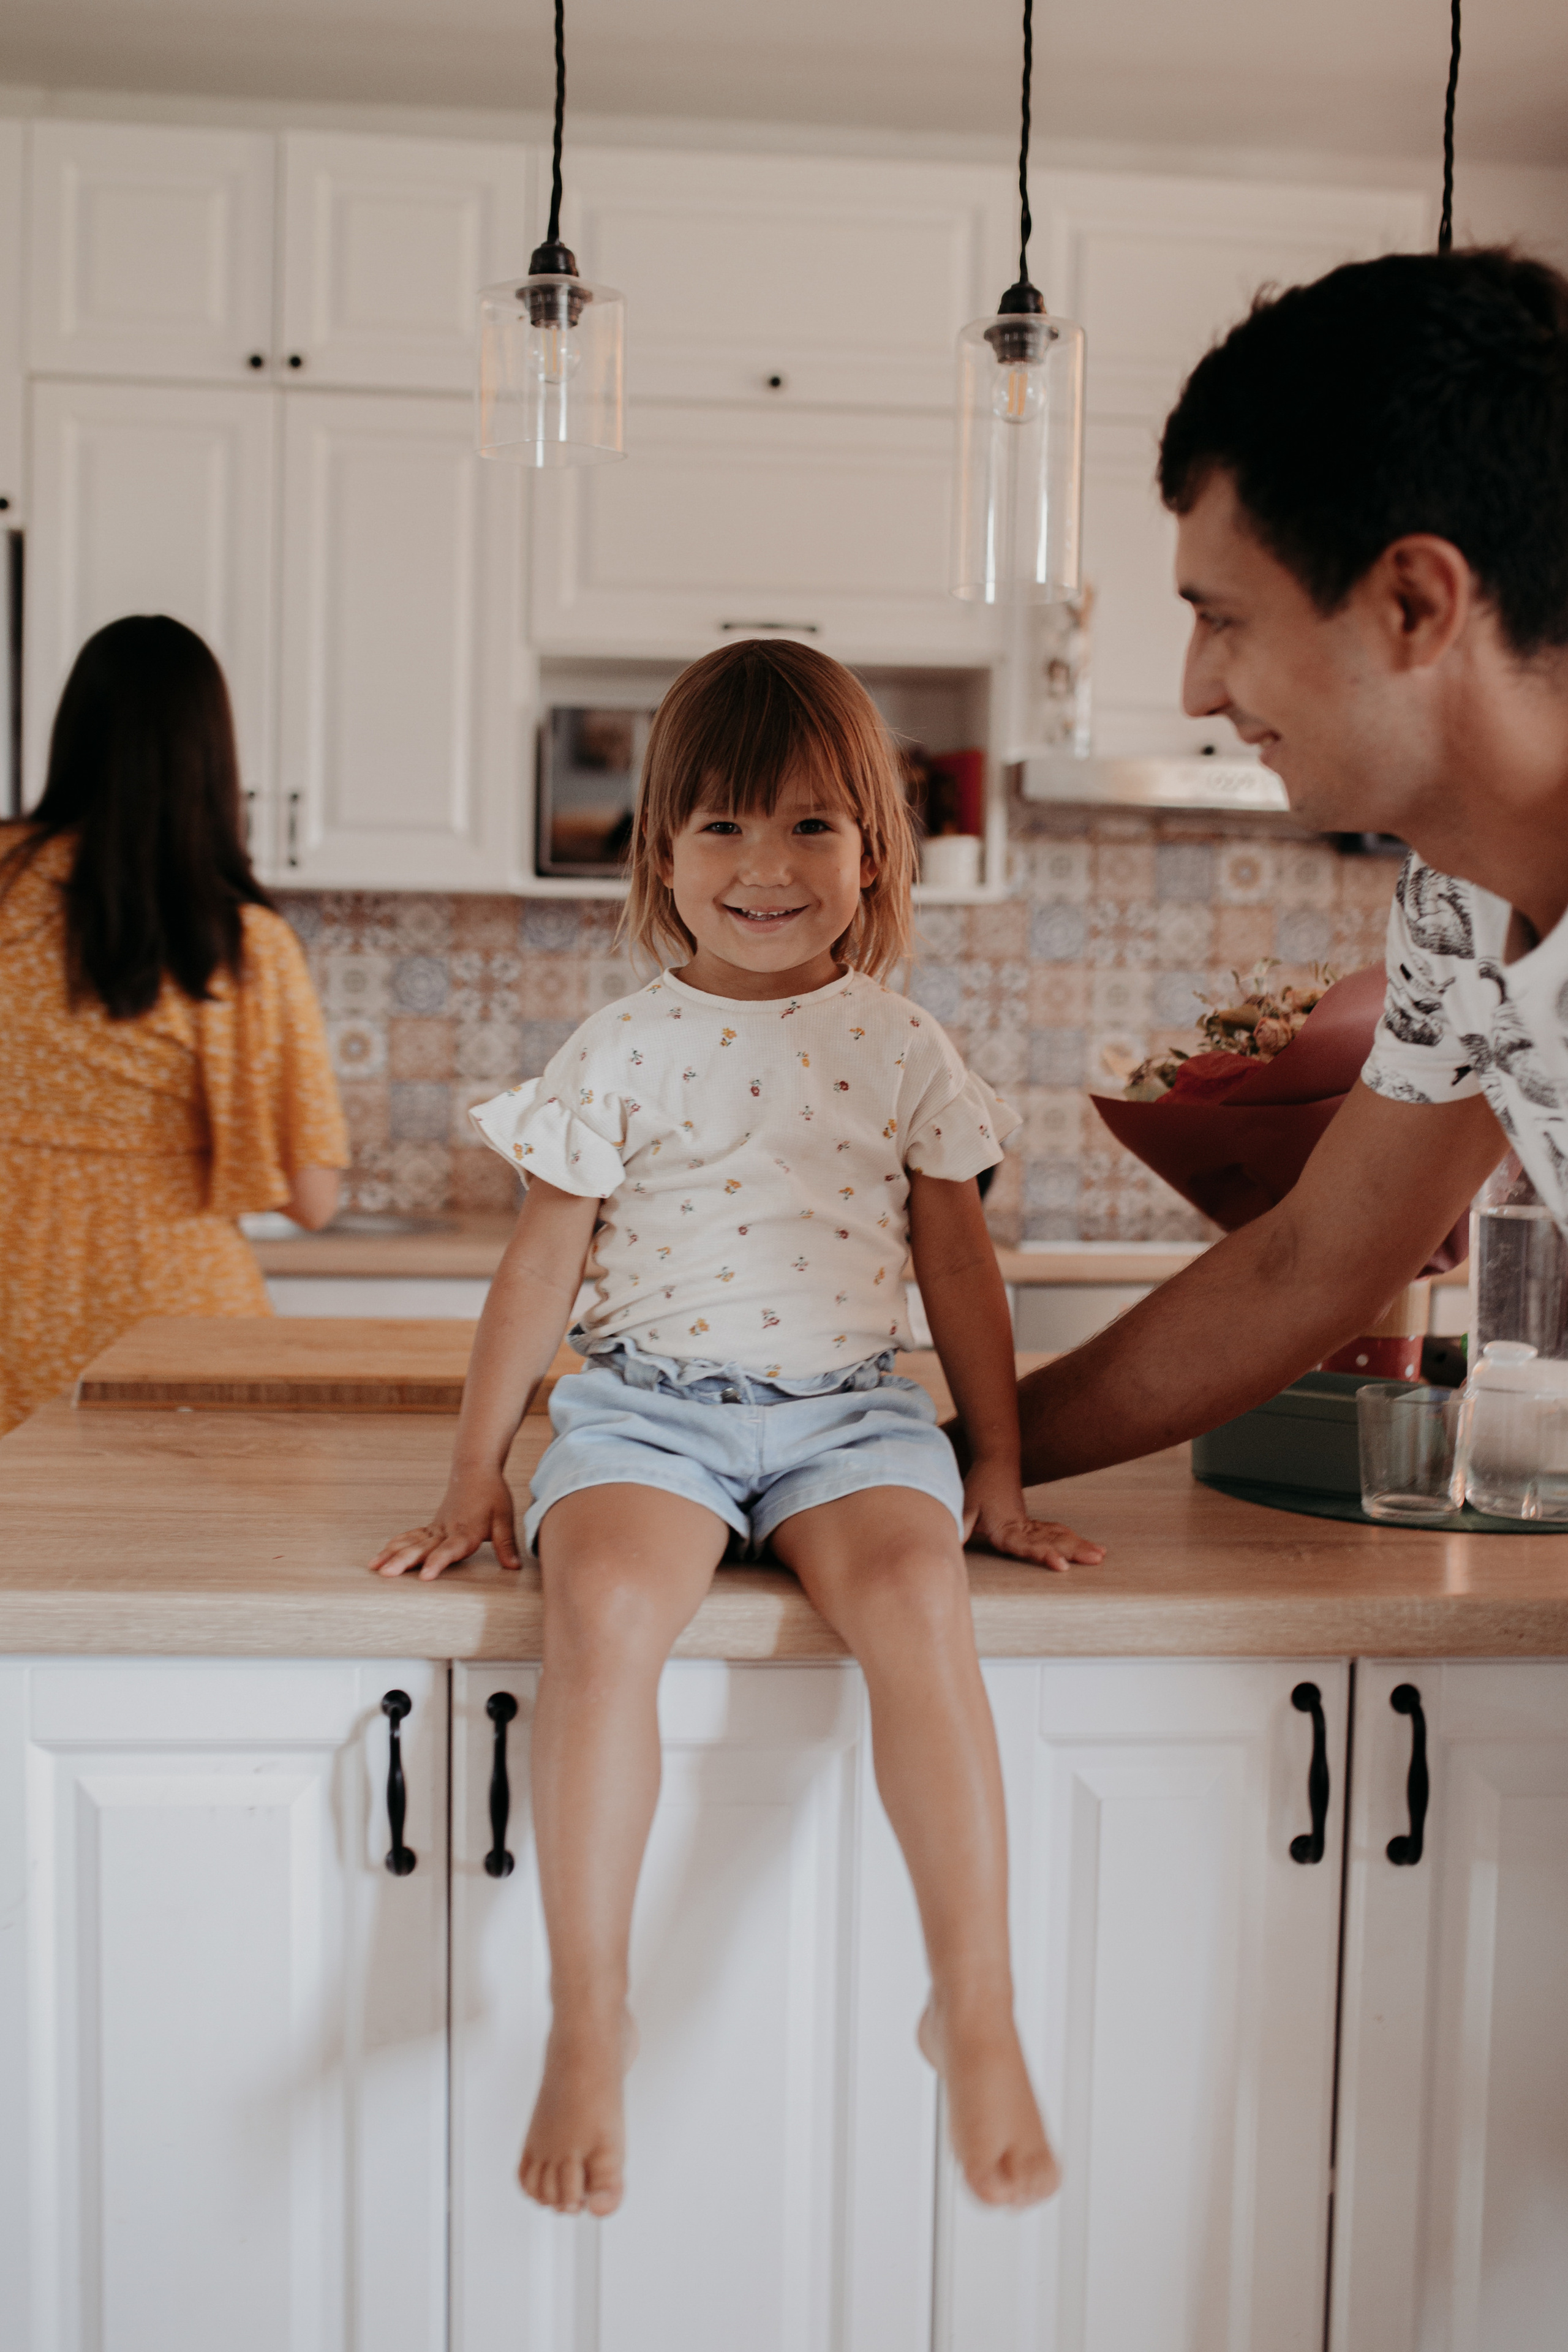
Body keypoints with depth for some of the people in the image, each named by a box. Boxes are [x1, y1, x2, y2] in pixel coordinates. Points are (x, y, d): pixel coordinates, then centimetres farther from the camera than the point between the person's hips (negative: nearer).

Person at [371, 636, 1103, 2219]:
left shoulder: (903, 1048, 7)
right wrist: (474, 1475, 6)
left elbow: (959, 1266, 13)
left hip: (848, 1409, 1)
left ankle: (977, 2012, -18)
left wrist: (998, 1473, 12)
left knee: (917, 1601, -30)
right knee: (605, 1604, -31)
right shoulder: (624, 1054, 3)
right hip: (648, 1404, 0)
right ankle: (586, 2016, -18)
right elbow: (541, 1269, 6)